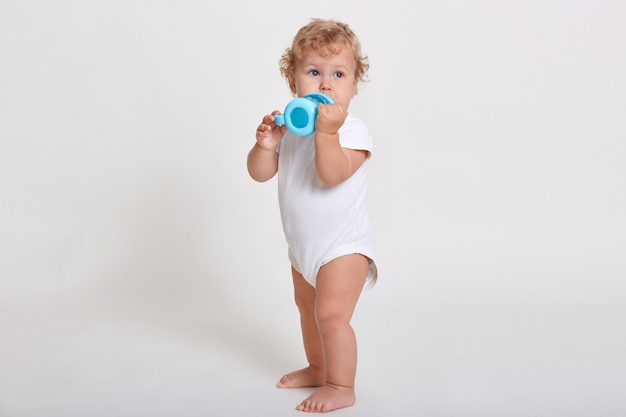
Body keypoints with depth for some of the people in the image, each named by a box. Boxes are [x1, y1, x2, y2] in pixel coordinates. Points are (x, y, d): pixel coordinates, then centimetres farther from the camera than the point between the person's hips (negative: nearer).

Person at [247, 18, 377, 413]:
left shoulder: (352, 129, -20)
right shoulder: (291, 126, 0)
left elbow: (332, 174, -34)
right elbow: (260, 173, -3)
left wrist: (327, 131, -43)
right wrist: (266, 142, -20)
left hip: (343, 243, -8)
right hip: (303, 244, 9)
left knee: (331, 313, -15)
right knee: (307, 306, 24)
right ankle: (318, 368, 44)